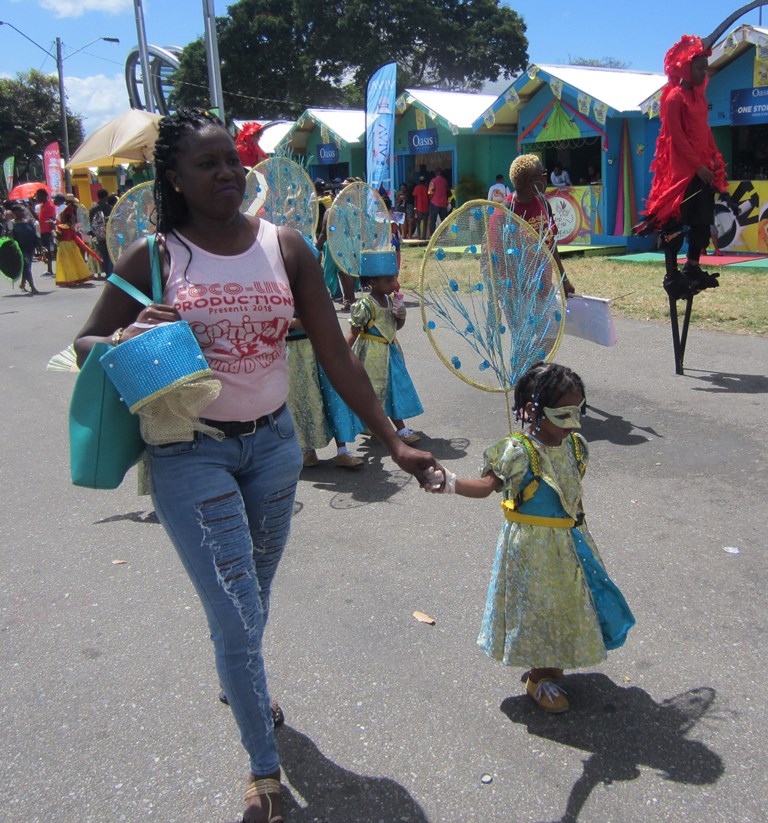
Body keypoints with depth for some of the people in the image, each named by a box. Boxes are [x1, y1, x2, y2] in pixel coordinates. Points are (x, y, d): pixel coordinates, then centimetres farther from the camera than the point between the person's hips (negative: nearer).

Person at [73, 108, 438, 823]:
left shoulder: (284, 247, -1)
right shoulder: (152, 258, -7)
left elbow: (335, 354, -1)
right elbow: (84, 344, 1)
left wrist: (392, 441, -4)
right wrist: (127, 340, -24)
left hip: (273, 443, 3)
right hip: (190, 452, -3)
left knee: (253, 601, 20)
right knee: (237, 613, -2)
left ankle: (239, 682, 53)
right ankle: (264, 765, 19)